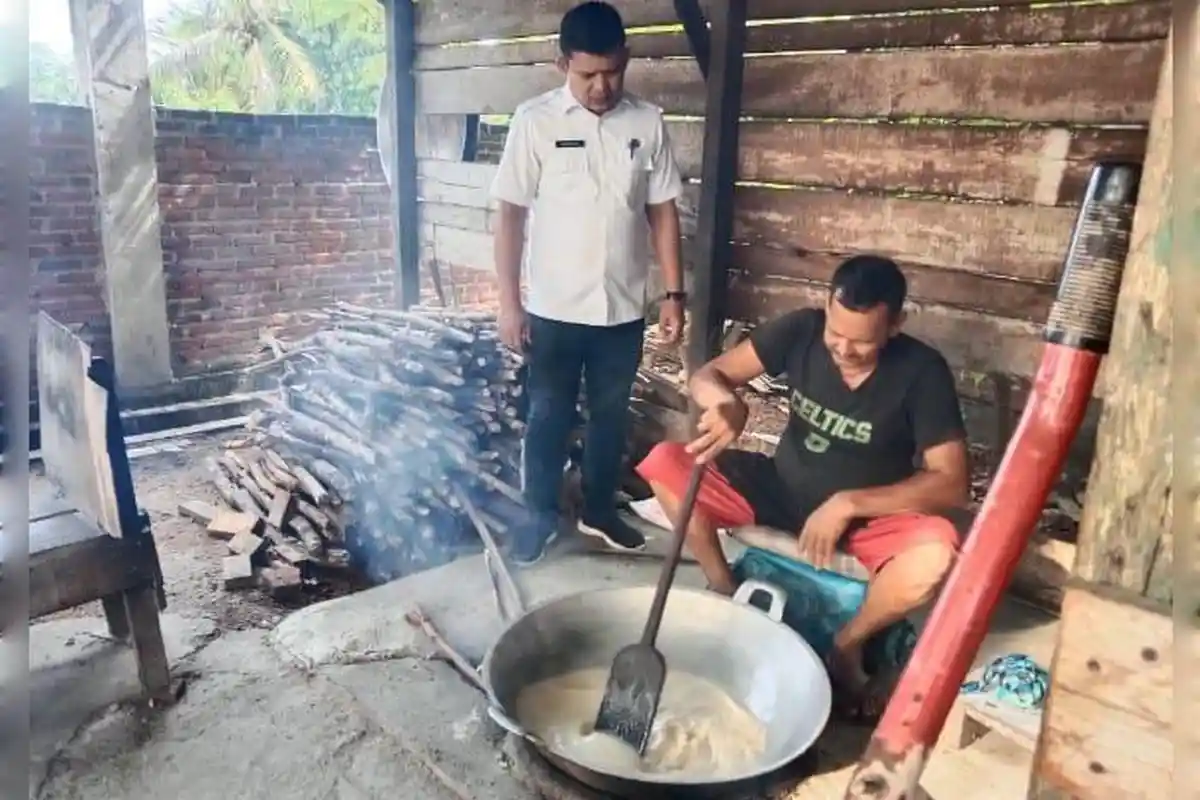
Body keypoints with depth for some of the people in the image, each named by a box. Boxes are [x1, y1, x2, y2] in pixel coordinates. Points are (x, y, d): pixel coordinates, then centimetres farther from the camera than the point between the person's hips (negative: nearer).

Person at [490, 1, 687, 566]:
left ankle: (600, 511, 33)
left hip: (623, 308, 3)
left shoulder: (647, 123, 0)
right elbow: (511, 213, -5)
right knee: (548, 417, 10)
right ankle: (541, 515, 28)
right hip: (552, 309, -2)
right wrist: (508, 301, -7)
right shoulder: (535, 120, -6)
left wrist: (674, 293, 1)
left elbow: (662, 212, 5)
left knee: (611, 415, 15)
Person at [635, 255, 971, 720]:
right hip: (780, 489, 3)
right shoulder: (802, 330, -13)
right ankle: (724, 593, 1)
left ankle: (846, 646, -6)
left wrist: (848, 504, -32)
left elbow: (952, 484, -22)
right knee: (664, 463, -17)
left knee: (938, 551, -35)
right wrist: (724, 401, -37)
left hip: (869, 512, -2)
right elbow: (708, 375, -12)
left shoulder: (922, 372, -19)